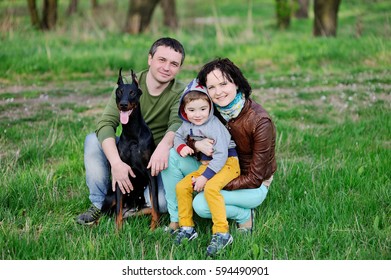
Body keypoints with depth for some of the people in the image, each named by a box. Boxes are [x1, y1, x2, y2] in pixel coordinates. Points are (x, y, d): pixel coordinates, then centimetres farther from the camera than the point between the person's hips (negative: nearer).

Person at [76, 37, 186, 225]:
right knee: (92, 140, -24)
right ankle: (98, 204, -10)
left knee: (164, 202, -30)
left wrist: (165, 144, -55)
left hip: (157, 161, -2)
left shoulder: (180, 93, -11)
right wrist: (116, 162, -39)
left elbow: (178, 123, -31)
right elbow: (106, 125, -22)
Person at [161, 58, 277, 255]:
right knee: (172, 156, -13)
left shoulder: (259, 121, -26)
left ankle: (245, 216, -5)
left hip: (254, 186, -6)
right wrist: (197, 145, -24)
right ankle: (175, 221, -7)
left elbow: (254, 178, -22)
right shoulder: (211, 111, -10)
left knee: (202, 204, -32)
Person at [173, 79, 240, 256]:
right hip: (205, 165, 8)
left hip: (227, 163, -8)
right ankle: (187, 228, 9)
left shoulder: (214, 126, -23)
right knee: (181, 187, -2)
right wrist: (181, 146, -6)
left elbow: (221, 155, -25)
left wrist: (205, 177, -28)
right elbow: (177, 136, 19)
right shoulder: (187, 125, 0)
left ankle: (222, 233, -28)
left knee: (210, 188, -33)